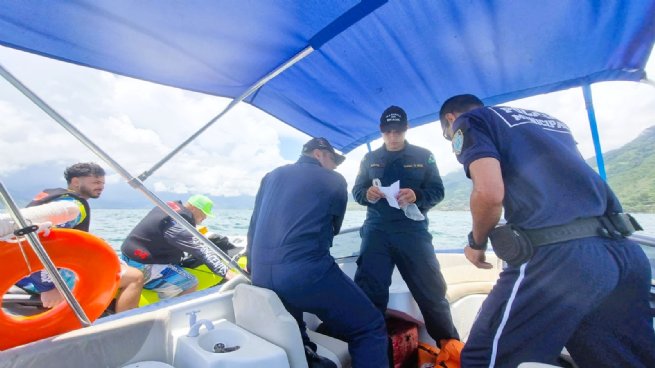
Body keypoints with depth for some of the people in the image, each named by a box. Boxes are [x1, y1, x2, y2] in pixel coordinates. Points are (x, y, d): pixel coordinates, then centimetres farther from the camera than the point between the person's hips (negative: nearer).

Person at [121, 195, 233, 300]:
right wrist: (225, 272, -38)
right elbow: (200, 250, -35)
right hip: (141, 266, -10)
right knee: (191, 284, -15)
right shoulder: (176, 224, -27)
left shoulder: (167, 206, 2)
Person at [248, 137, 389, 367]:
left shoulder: (272, 176, 18)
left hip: (261, 276, 7)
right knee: (370, 327, 7)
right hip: (306, 272, -6)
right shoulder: (334, 181, 5)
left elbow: (254, 227, 20)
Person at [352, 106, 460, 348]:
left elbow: (437, 191, 2)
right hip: (376, 230, 1)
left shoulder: (423, 156, 9)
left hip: (413, 230, 0)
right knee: (368, 290, 0)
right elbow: (356, 191, 9)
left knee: (431, 289, 4)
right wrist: (367, 194, -15)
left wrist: (417, 196, -20)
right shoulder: (369, 159, 12)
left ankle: (450, 346, 27)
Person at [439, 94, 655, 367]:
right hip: (622, 250, 9)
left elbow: (489, 193, -14)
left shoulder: (468, 121, 4)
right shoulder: (545, 119, 28)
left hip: (557, 256, -9)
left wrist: (476, 243, 3)